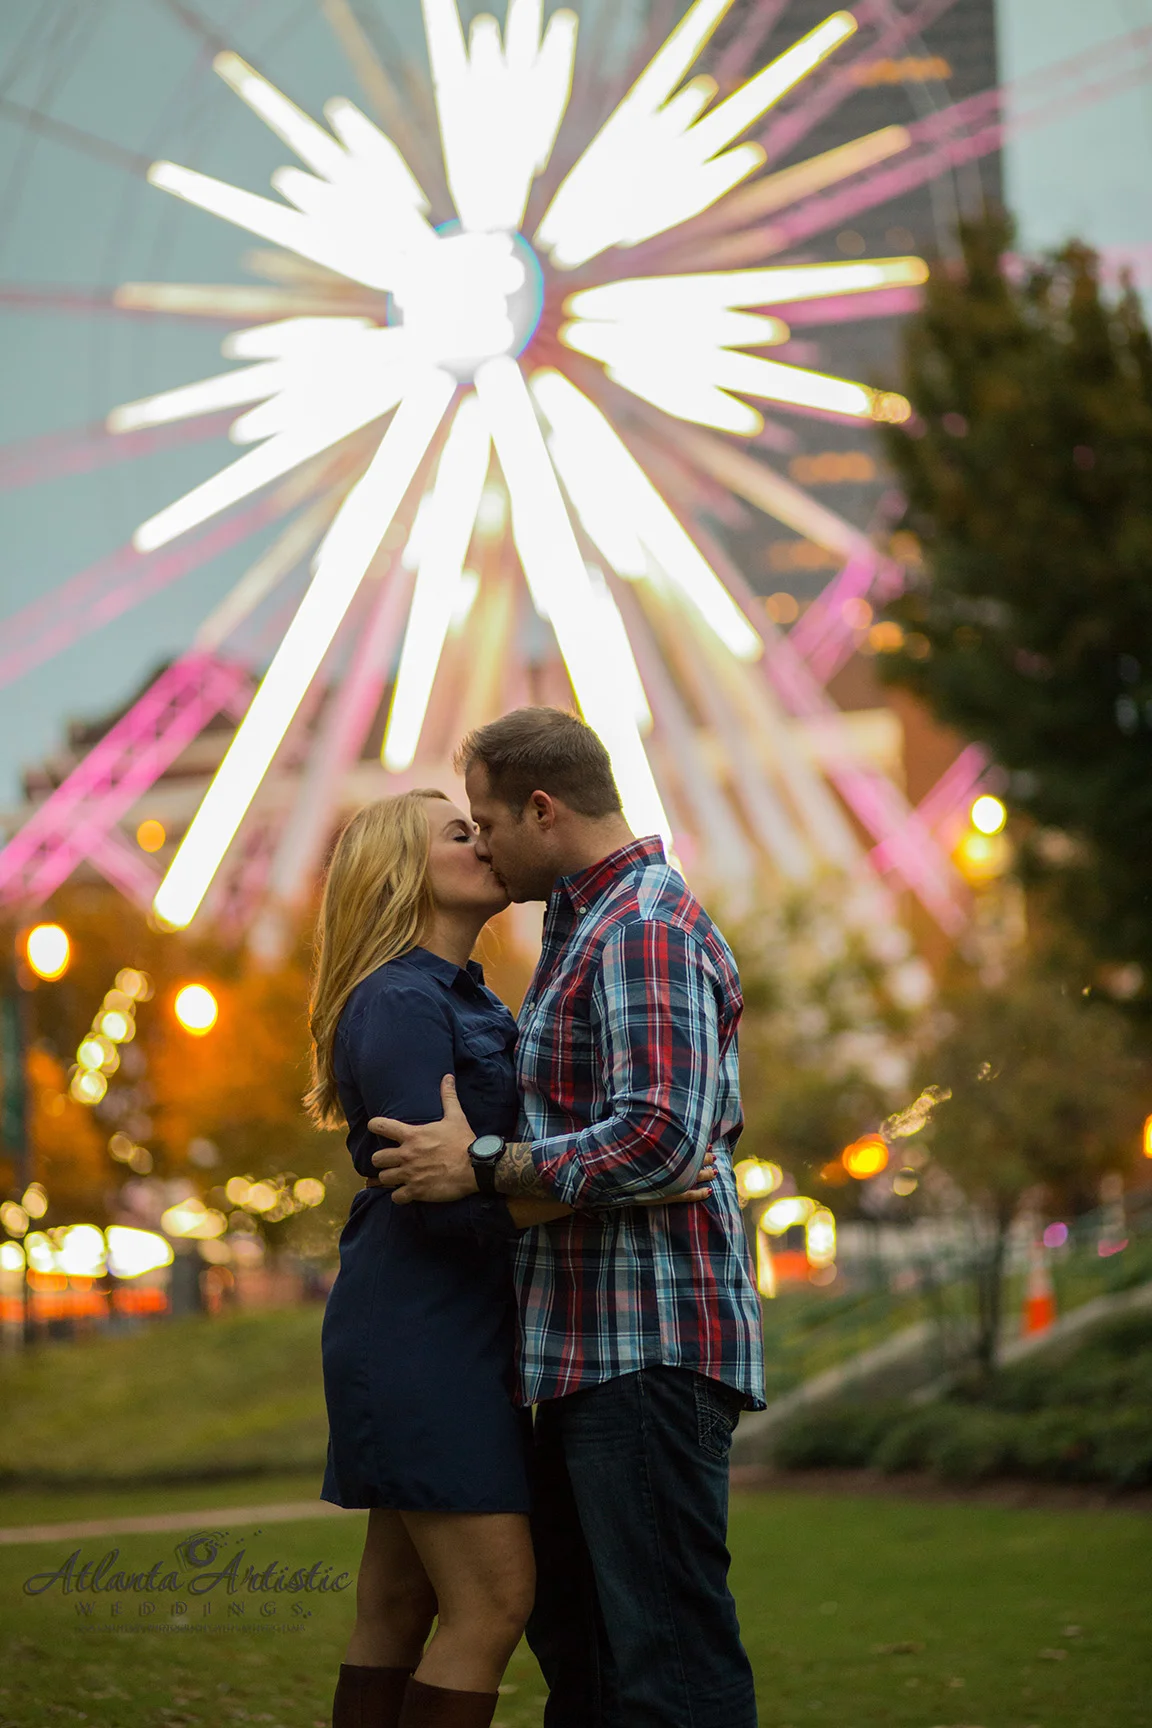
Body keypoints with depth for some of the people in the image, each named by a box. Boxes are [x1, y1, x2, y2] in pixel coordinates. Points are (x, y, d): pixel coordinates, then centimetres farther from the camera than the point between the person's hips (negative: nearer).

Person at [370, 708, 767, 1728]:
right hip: (589, 1352, 11)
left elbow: (662, 1137, -24)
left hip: (649, 1348, -11)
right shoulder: (590, 925, 21)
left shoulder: (647, 929, -13)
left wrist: (482, 1170, -18)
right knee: (573, 1633, 15)